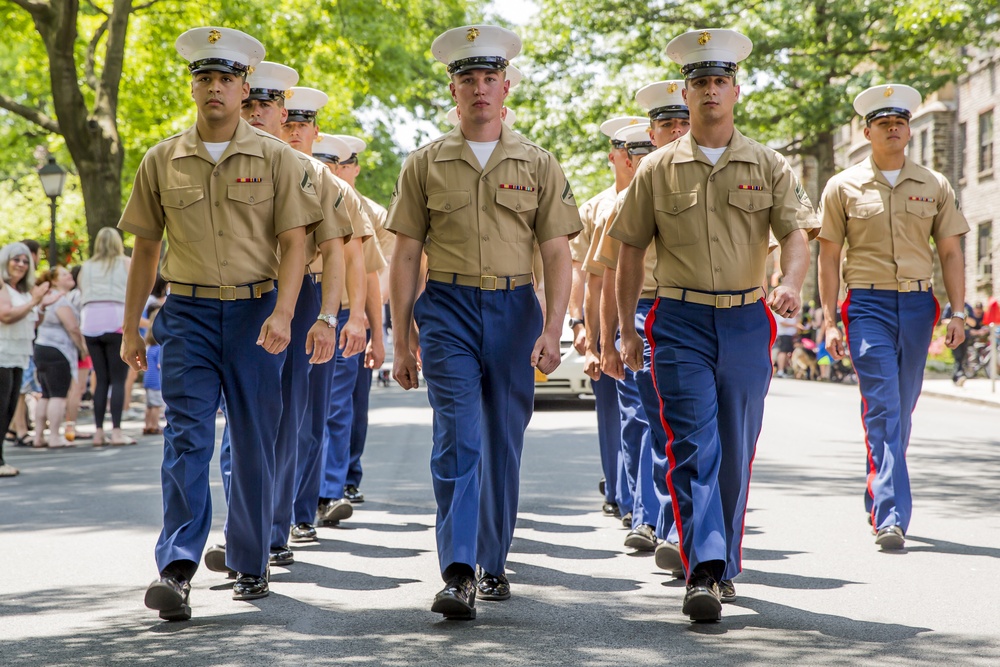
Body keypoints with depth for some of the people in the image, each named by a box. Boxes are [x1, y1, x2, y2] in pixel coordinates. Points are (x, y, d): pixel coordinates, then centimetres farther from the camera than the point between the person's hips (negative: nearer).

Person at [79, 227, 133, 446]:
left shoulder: (86, 267, 17)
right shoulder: (127, 263, 8)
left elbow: (81, 298, 13)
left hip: (90, 323, 3)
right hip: (117, 323, -3)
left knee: (101, 379, 9)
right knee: (118, 379, -2)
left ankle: (98, 432, 6)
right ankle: (116, 431, -9)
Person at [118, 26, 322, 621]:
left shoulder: (276, 158, 2)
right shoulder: (162, 161, 7)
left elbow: (294, 242, -3)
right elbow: (146, 248, 12)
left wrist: (282, 314, -17)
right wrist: (130, 326, 10)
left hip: (256, 312, 0)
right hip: (188, 314, 0)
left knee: (255, 443, 6)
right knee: (187, 436, -12)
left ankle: (251, 565, 19)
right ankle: (178, 569, -20)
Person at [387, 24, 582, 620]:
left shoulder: (539, 166, 6)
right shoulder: (426, 164, 5)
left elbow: (557, 253, 3)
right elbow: (406, 254, 6)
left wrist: (552, 329, -9)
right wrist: (402, 339, 2)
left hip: (515, 310, 1)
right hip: (448, 309, -1)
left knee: (503, 443, 8)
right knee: (459, 440, -12)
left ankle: (494, 565, 23)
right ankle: (458, 575, -18)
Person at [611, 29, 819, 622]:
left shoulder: (768, 166, 6)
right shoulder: (657, 170, 5)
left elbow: (796, 232, -4)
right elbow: (631, 251, 9)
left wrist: (792, 282, -25)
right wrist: (627, 328, 6)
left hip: (746, 321, 2)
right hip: (681, 321, -1)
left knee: (735, 452, 9)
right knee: (693, 447, -12)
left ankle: (724, 563, 25)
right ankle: (704, 574, -19)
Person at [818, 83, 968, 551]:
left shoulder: (934, 186, 9)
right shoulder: (844, 187, 4)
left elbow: (951, 253, 11)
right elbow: (828, 258, 4)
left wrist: (957, 313, 1)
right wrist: (829, 323, -2)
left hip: (918, 305, 3)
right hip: (868, 305, -3)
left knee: (901, 411, 11)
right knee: (882, 409, -13)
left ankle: (878, 501, 29)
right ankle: (890, 517, -17)